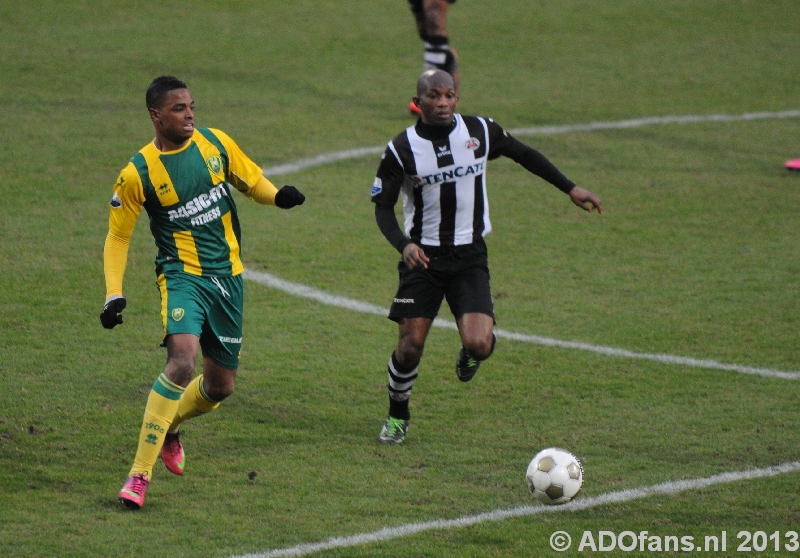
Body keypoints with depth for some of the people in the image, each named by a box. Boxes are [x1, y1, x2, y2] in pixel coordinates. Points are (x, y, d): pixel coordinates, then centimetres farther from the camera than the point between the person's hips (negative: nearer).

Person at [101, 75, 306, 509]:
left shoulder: (216, 143, 1)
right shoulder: (139, 173, -10)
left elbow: (251, 181, 16)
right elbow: (117, 236, 1)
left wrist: (278, 196, -7)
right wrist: (114, 294, -9)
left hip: (227, 277, 5)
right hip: (182, 275, -5)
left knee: (220, 386, 10)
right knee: (182, 361, -29)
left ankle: (169, 427, 44)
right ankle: (140, 473, -24)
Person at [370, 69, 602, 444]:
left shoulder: (479, 132, -2)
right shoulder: (402, 149, -8)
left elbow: (523, 155, 14)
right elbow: (383, 207, -6)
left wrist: (570, 189, 14)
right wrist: (403, 245, -25)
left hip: (470, 256, 1)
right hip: (422, 257, -1)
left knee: (479, 345, -17)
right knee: (410, 345, -7)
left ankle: (471, 352, 23)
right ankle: (397, 416, 20)